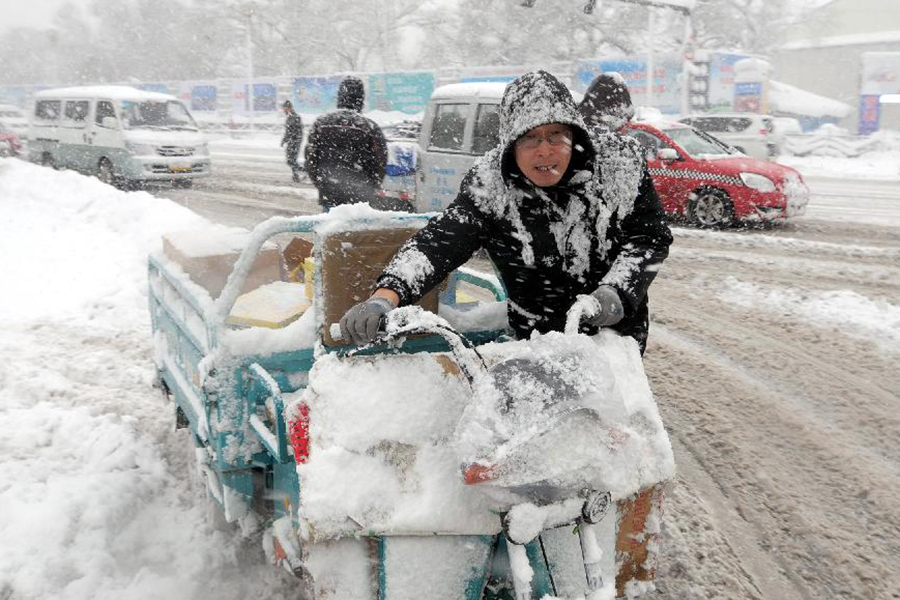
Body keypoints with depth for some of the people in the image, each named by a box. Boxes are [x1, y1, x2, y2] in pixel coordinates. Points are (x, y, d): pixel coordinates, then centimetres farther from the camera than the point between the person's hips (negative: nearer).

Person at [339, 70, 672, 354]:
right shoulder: (489, 186, -17)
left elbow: (652, 236, -4)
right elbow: (439, 241, -26)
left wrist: (618, 291, -20)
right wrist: (385, 297, -42)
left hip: (620, 334, 1)